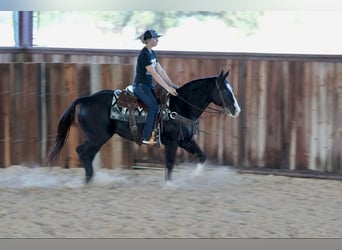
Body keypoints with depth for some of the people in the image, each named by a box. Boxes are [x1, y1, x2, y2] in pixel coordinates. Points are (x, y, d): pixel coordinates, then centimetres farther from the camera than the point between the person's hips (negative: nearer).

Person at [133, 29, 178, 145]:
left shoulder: (152, 53, 11)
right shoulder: (144, 54, -18)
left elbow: (161, 70, 13)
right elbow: (154, 74, -23)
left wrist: (171, 84, 5)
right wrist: (168, 88, -25)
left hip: (148, 85, 9)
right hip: (140, 86, -9)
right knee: (154, 106, -23)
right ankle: (146, 137, -19)